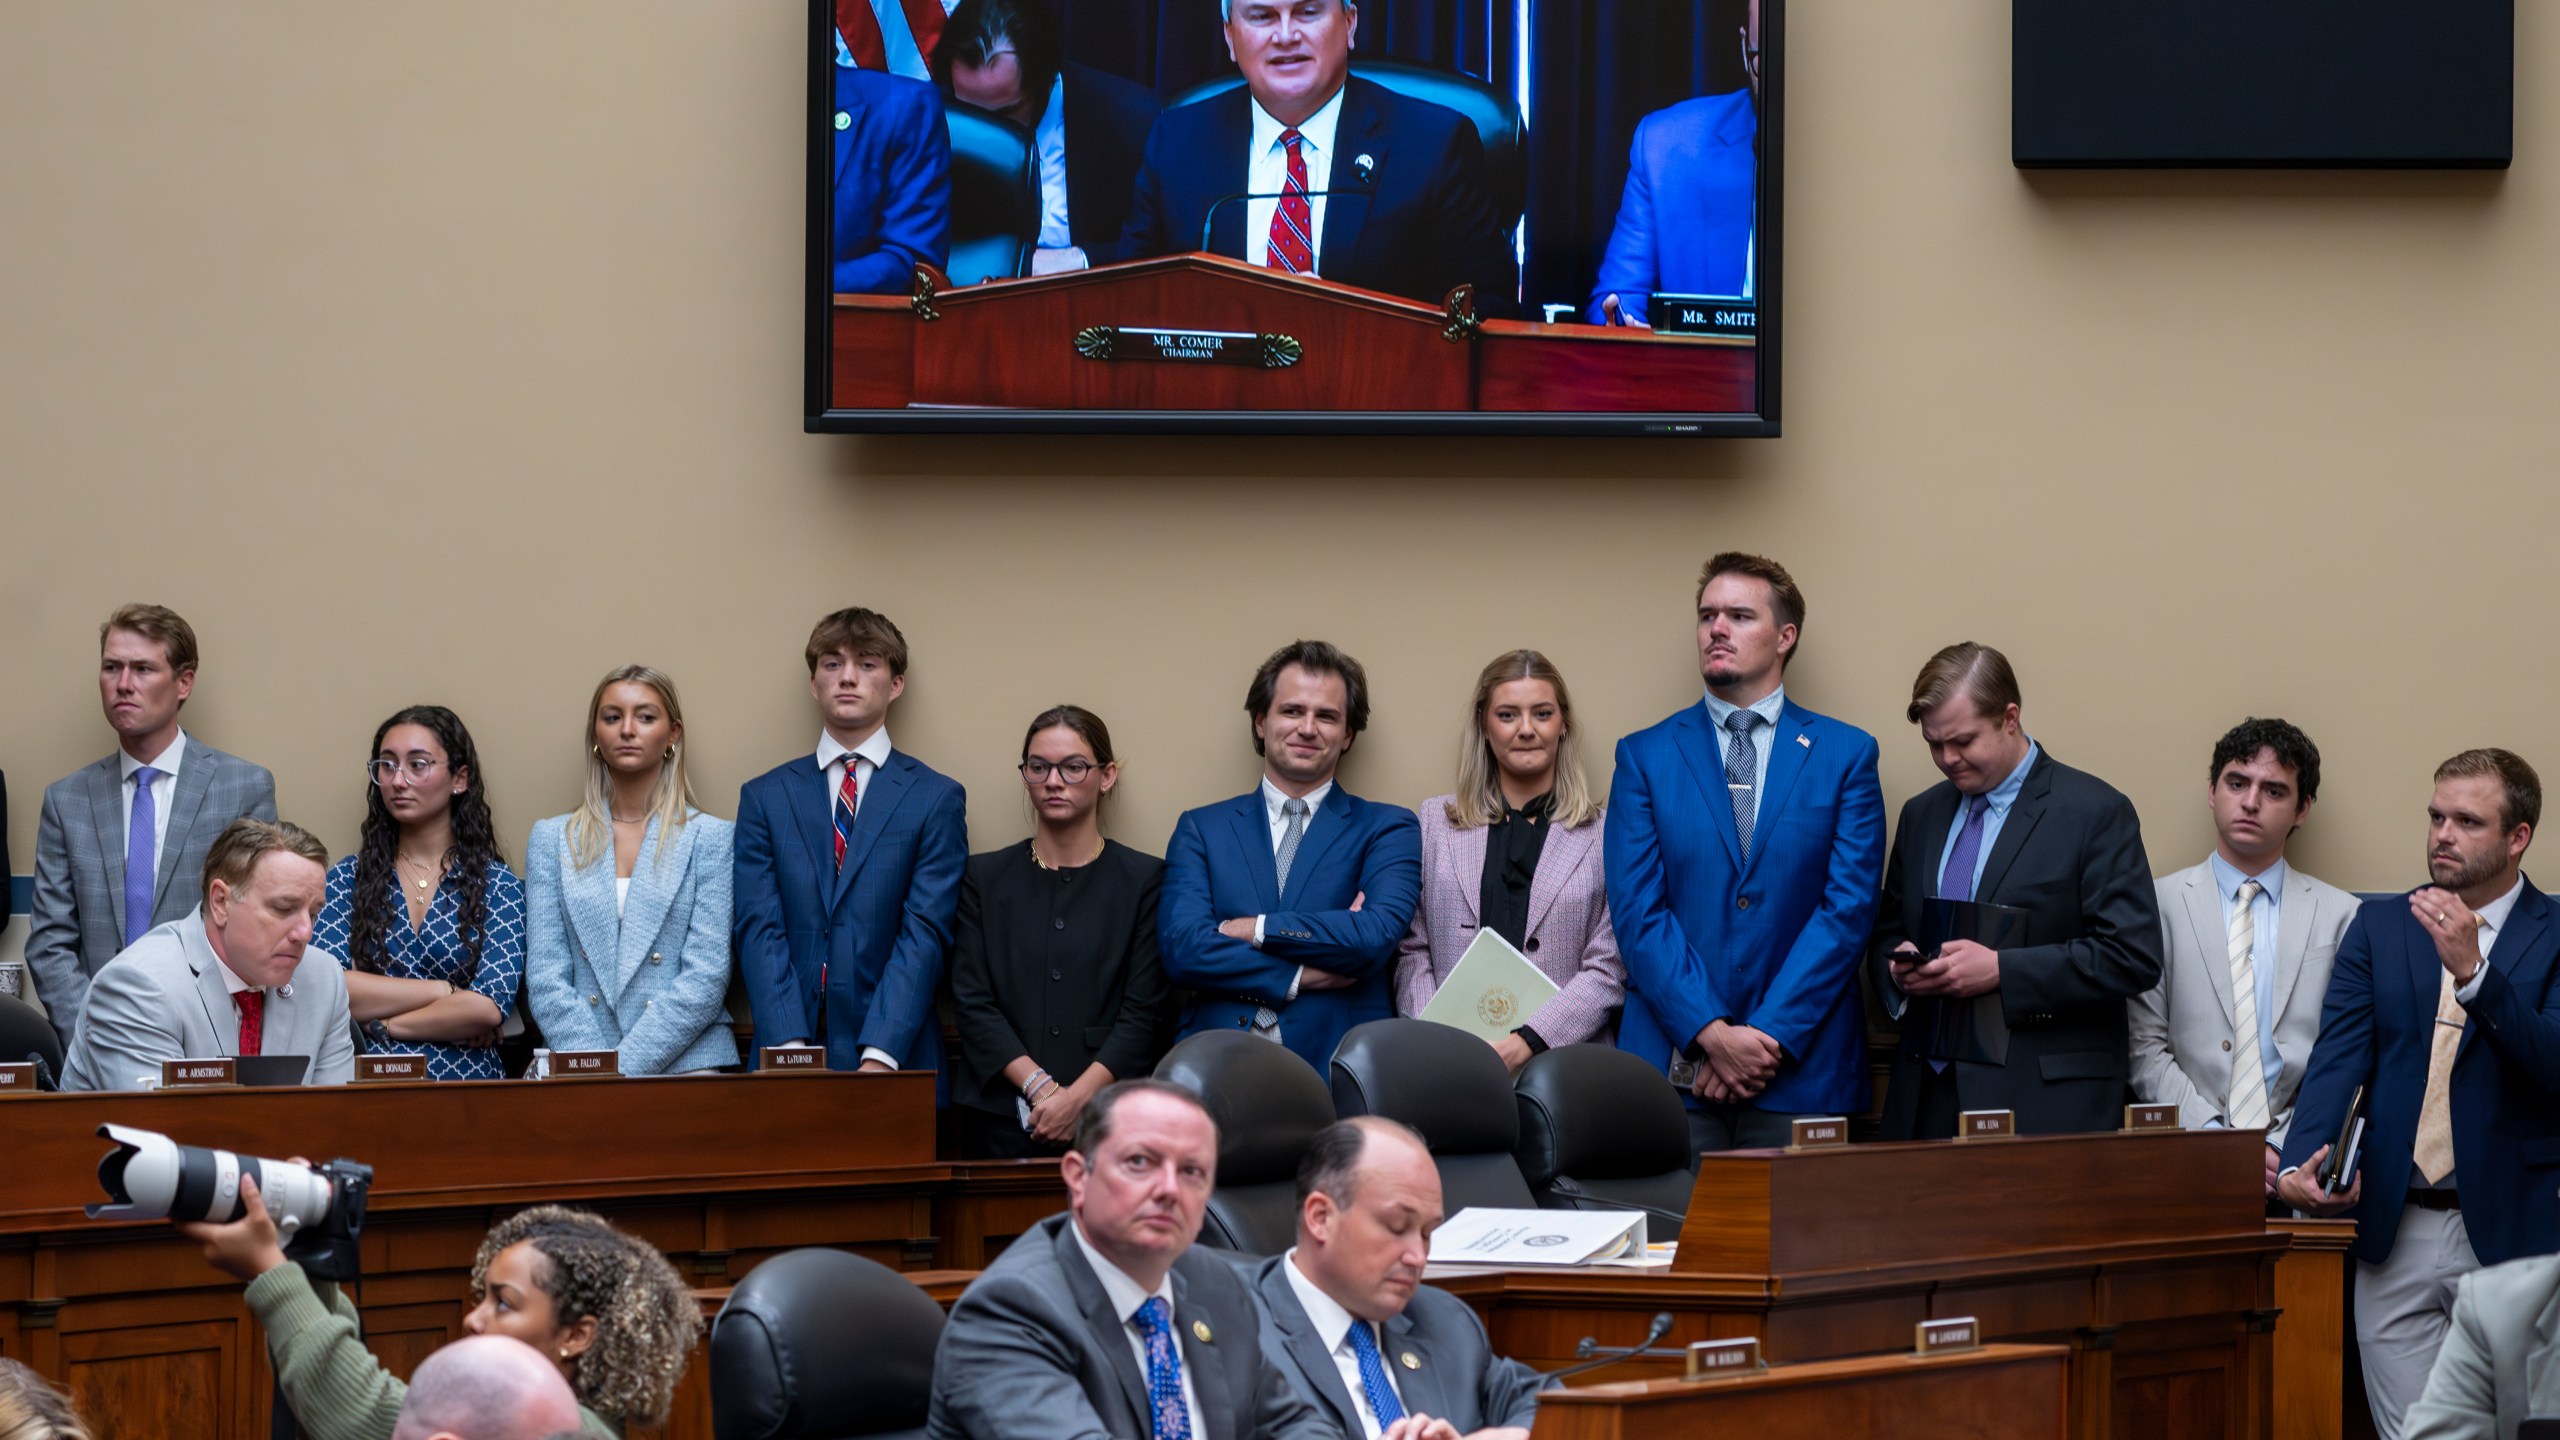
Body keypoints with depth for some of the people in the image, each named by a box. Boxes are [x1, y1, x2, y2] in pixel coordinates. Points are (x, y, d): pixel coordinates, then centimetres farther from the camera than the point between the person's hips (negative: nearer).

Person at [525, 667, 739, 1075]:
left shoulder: (712, 838, 6)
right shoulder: (551, 839, 13)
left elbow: (706, 979, -2)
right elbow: (545, 976, 6)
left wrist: (626, 1065, -12)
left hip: (688, 1062, 0)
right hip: (581, 1074, 0)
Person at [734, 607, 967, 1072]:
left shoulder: (936, 799, 4)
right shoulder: (764, 797, 10)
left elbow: (923, 934, -5)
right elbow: (759, 929, 1)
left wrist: (880, 1057, -17)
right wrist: (791, 1050, -14)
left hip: (897, 1059, -1)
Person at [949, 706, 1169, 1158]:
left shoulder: (1144, 879, 6)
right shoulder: (985, 877, 11)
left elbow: (1143, 1014, -1)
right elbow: (972, 1002, 2)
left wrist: (1078, 1099, -14)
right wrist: (1040, 1089, -11)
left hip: (1109, 1116, -1)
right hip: (1002, 1117, 1)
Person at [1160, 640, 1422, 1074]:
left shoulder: (1387, 829, 12)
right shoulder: (1201, 830, 15)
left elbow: (1378, 934, -6)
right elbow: (1182, 947, 0)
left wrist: (1255, 929, -3)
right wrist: (1300, 977, -7)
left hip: (1337, 1068, -1)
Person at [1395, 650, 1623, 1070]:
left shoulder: (1605, 835, 8)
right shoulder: (1433, 822, 16)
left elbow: (1609, 972, 2)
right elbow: (1412, 953, 13)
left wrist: (1527, 1042, -11)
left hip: (1564, 1063, -1)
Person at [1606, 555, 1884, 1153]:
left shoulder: (1847, 755, 7)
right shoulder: (1644, 756, 8)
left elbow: (1849, 907, -2)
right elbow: (1637, 911, -1)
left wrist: (1768, 1035, -11)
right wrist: (1710, 1034, -13)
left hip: (1802, 1072, 0)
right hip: (1673, 1068, 0)